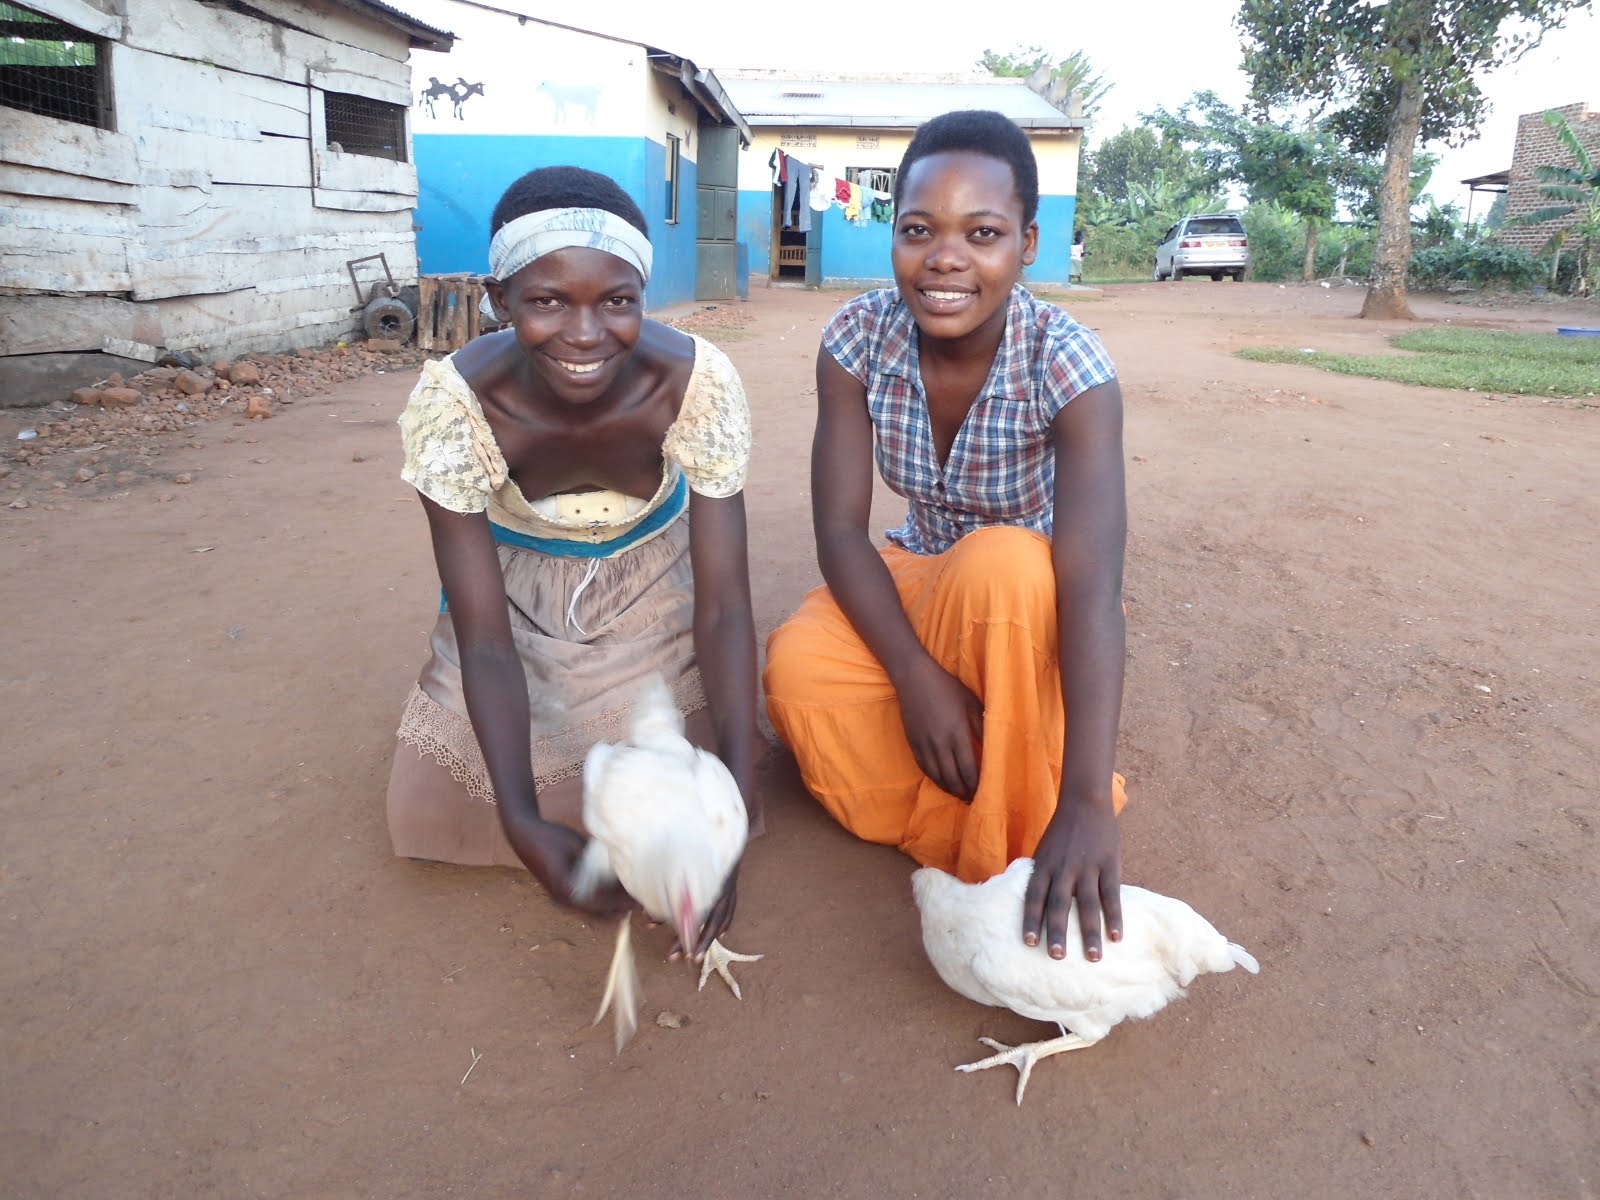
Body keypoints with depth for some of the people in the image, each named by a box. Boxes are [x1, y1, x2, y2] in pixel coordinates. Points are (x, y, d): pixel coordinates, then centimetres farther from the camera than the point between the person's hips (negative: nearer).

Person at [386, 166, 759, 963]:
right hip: (517, 579, 1)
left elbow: (723, 605, -27)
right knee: (437, 801, -7)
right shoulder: (454, 402, -31)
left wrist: (735, 795, -39)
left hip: (650, 579, 0)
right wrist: (521, 821, -40)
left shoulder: (696, 382, -31)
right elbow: (485, 639, -27)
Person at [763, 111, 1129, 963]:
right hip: (916, 583, 3)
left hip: (1027, 601, -2)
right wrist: (918, 675, -35)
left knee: (1001, 563, -37)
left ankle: (1020, 827, -16)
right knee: (798, 673, -28)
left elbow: (1092, 585, -38)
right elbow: (839, 531, -20)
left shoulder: (1065, 364, -27)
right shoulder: (859, 339, -17)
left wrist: (1085, 800, -48)